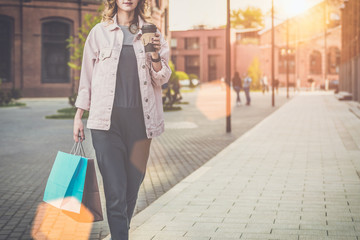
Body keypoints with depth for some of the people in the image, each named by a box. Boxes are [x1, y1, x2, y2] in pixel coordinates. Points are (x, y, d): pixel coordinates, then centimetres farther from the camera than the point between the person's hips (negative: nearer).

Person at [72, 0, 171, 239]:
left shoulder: (151, 33, 11)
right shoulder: (99, 32, 8)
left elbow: (162, 78, 12)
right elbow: (87, 76, 11)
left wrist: (155, 55, -7)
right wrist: (78, 116, 9)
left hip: (140, 119, 2)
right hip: (107, 120, -2)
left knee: (133, 185, 8)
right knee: (115, 191, -10)